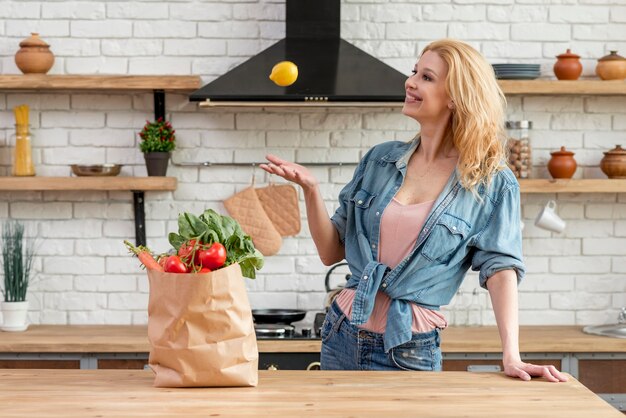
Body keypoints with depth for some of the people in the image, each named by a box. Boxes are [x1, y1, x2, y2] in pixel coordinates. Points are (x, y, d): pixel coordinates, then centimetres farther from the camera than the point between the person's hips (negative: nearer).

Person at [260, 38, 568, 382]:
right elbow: (331, 252, 7)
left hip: (409, 352, -4)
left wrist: (511, 357, -22)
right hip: (342, 337, 4)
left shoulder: (492, 184, -5)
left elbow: (499, 268, -12)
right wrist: (310, 190, -9)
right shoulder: (380, 160, 5)